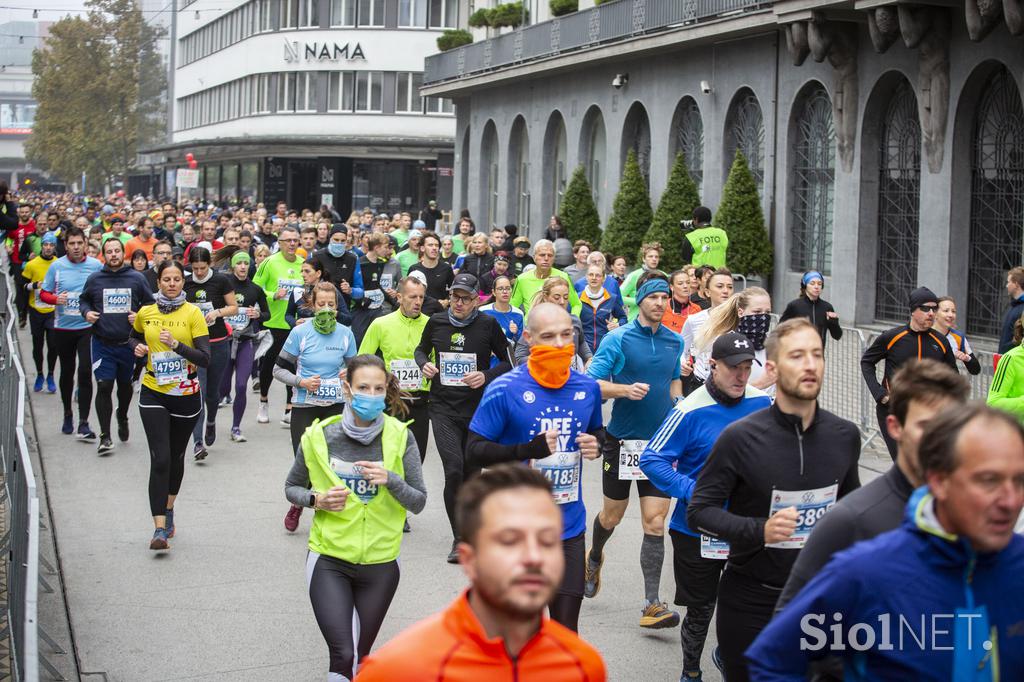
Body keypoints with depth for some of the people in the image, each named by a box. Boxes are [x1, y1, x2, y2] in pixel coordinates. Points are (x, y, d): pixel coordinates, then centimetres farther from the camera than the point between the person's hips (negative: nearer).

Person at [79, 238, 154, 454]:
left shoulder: (137, 278, 1)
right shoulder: (94, 279, 2)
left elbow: (150, 303, 10)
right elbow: (83, 300, 16)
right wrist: (86, 312, -4)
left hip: (129, 343, 1)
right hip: (102, 344, -1)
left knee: (125, 384, 17)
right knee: (104, 386, -10)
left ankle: (122, 417, 48)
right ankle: (105, 436, -5)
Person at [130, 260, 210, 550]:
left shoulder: (193, 314, -7)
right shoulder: (145, 313, 2)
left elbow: (205, 358, -12)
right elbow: (134, 337, 23)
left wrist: (176, 344, -24)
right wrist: (138, 347, 1)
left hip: (186, 394, 0)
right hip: (154, 394, 0)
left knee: (176, 456, 16)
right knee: (159, 459, -12)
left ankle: (168, 509, 41)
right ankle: (160, 529, -14)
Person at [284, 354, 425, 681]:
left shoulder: (400, 438, -8)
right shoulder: (319, 436, -7)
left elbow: (419, 502, -5)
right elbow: (292, 487, 8)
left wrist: (390, 479, -23)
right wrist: (317, 500, -12)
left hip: (380, 564, 1)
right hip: (329, 558, -1)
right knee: (344, 656, -18)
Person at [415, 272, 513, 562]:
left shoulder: (488, 324, -3)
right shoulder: (436, 322, 3)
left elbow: (507, 362, 4)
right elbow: (421, 349, 22)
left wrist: (486, 376, -13)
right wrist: (424, 364, 0)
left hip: (477, 409, 0)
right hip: (443, 409, 0)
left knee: (470, 473, 10)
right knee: (453, 470, -17)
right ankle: (460, 539, -7)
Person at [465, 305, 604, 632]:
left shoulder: (587, 387, 4)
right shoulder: (505, 390, -11)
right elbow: (475, 451, -10)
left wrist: (596, 445, -3)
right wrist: (528, 449, -24)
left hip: (569, 527, 4)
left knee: (566, 629, 8)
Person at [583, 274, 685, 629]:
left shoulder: (675, 341, 6)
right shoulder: (618, 339, -8)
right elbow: (592, 382, -13)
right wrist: (626, 389, -28)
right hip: (622, 439, -2)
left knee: (655, 522, -5)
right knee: (612, 515, 13)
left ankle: (652, 605, -5)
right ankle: (594, 558, 47)